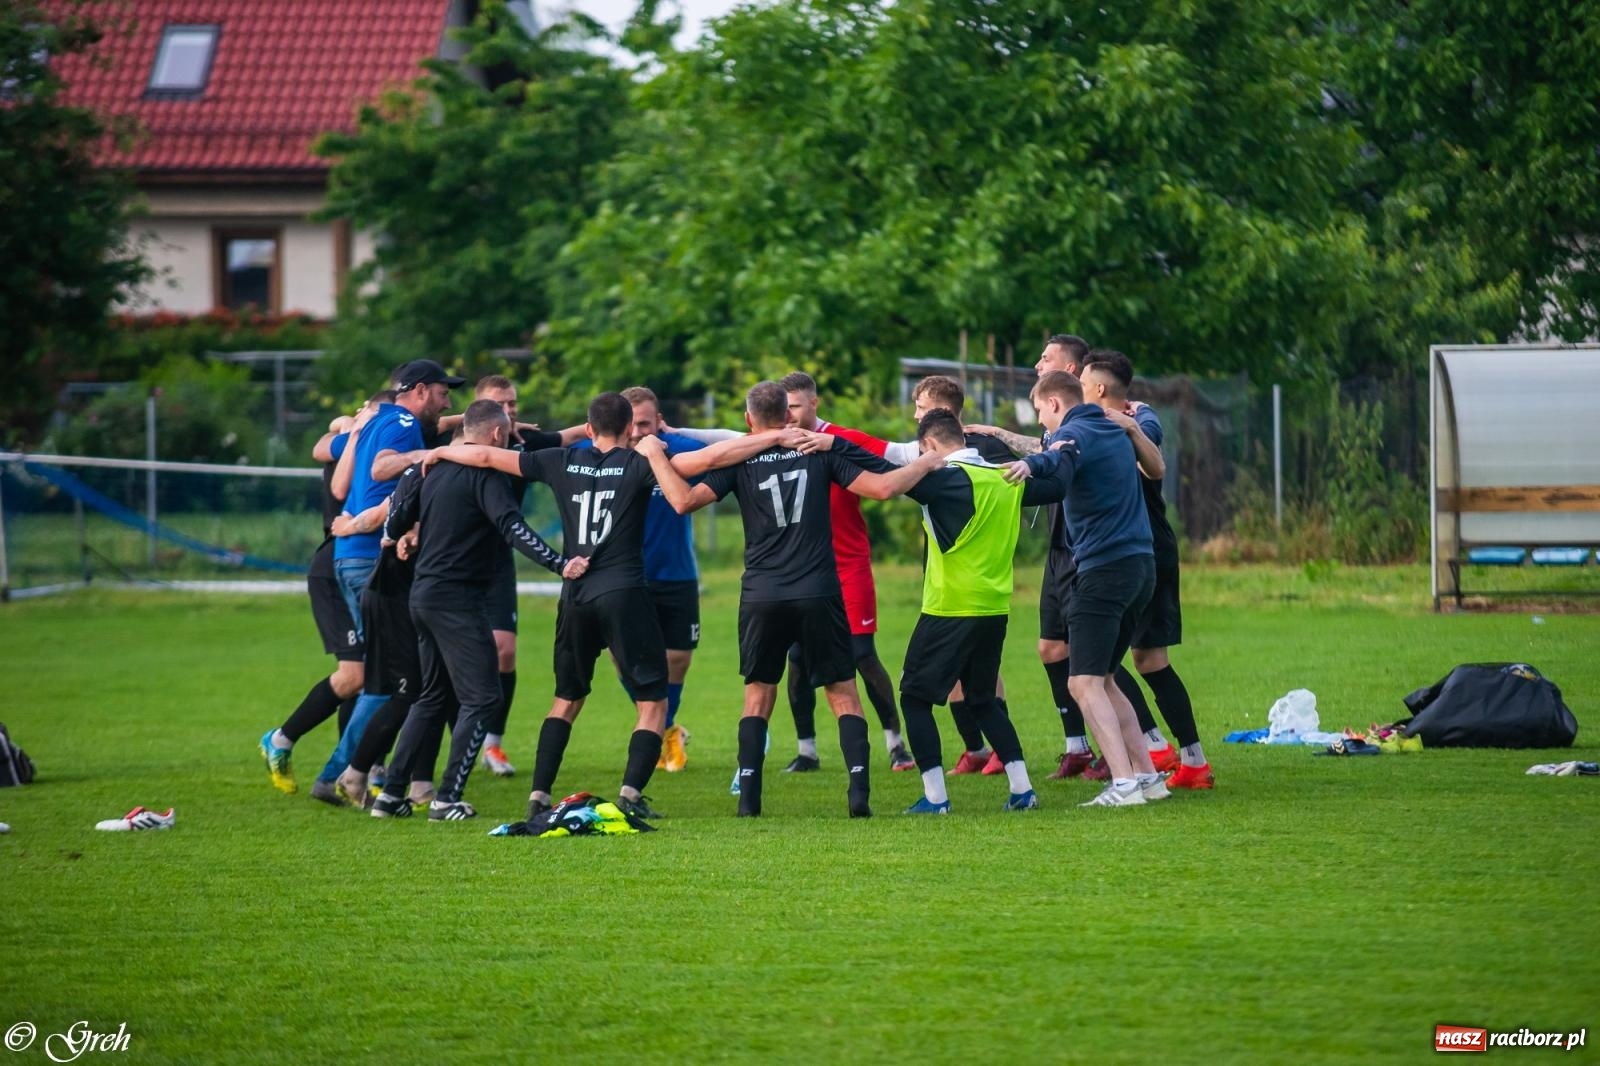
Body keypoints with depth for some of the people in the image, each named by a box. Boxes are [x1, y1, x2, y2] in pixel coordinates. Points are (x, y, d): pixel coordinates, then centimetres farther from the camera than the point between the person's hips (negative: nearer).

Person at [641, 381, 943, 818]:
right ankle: (859, 793, -7)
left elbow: (684, 500, -8)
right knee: (844, 695, 7)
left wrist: (655, 455, 6)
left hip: (762, 598, 0)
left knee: (758, 697, 13)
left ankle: (748, 798, 5)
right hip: (820, 595, 0)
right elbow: (882, 488, -3)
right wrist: (928, 463, 12)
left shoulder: (738, 459, 1)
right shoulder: (823, 450, 2)